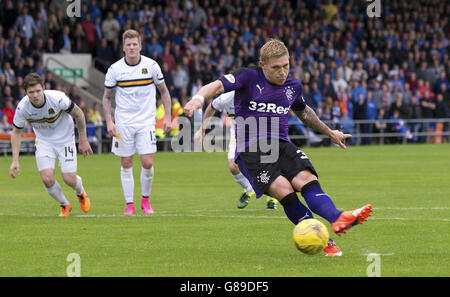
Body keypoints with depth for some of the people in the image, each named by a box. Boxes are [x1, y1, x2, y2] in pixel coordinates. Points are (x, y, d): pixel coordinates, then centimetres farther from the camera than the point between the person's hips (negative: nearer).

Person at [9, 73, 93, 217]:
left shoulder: (58, 99, -30)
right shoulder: (22, 107, -22)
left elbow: (78, 114, -11)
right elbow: (16, 132, -4)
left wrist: (83, 140, -3)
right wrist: (15, 160, -10)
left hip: (65, 139, -1)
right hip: (43, 141, 2)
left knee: (69, 180, -6)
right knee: (47, 179, -16)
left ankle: (80, 192, 33)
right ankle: (65, 205, 15)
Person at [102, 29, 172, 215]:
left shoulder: (151, 66, -3)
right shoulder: (115, 69, -3)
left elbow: (164, 91, 8)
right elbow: (106, 97, 6)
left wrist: (167, 117, 2)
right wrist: (109, 121, -4)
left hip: (146, 122, 0)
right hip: (123, 123, 0)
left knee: (147, 163, -9)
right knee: (126, 165, 1)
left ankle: (145, 200, 12)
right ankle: (129, 204, 10)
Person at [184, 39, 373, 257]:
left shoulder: (292, 86, 15)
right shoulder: (249, 78, -2)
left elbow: (303, 112, 36)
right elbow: (218, 86, -16)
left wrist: (329, 132, 46)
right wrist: (199, 98, -38)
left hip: (282, 146, 4)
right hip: (250, 150, -4)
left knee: (307, 179, -24)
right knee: (283, 190, -26)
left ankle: (337, 219, -45)